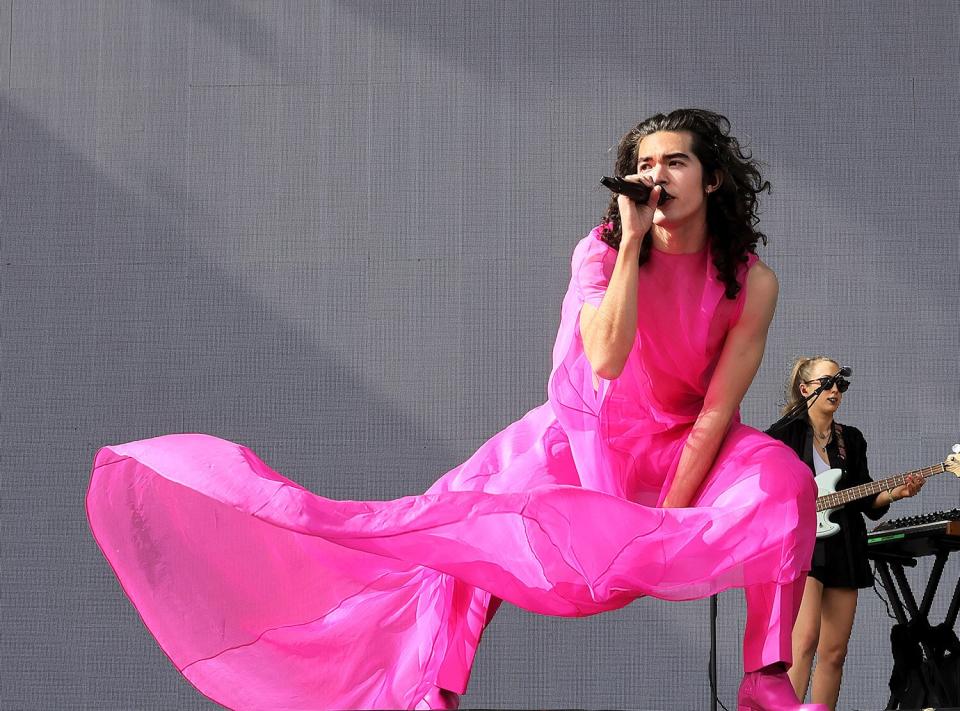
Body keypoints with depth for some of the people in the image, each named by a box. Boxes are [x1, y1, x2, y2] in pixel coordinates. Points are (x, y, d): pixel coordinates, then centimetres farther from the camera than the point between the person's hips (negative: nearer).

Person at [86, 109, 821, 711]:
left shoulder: (752, 283, -14)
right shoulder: (603, 251, -15)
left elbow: (718, 410, -15)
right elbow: (606, 359, -31)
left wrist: (669, 517, -22)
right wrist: (631, 242, -33)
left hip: (681, 447, 0)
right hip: (583, 436, 0)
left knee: (782, 477, -29)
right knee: (466, 531, -24)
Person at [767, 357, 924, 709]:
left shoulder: (851, 439, 16)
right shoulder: (786, 432, 1)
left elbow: (866, 500, 13)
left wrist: (894, 493, -4)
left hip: (843, 550, 6)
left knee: (834, 653, 2)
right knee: (805, 640, -23)